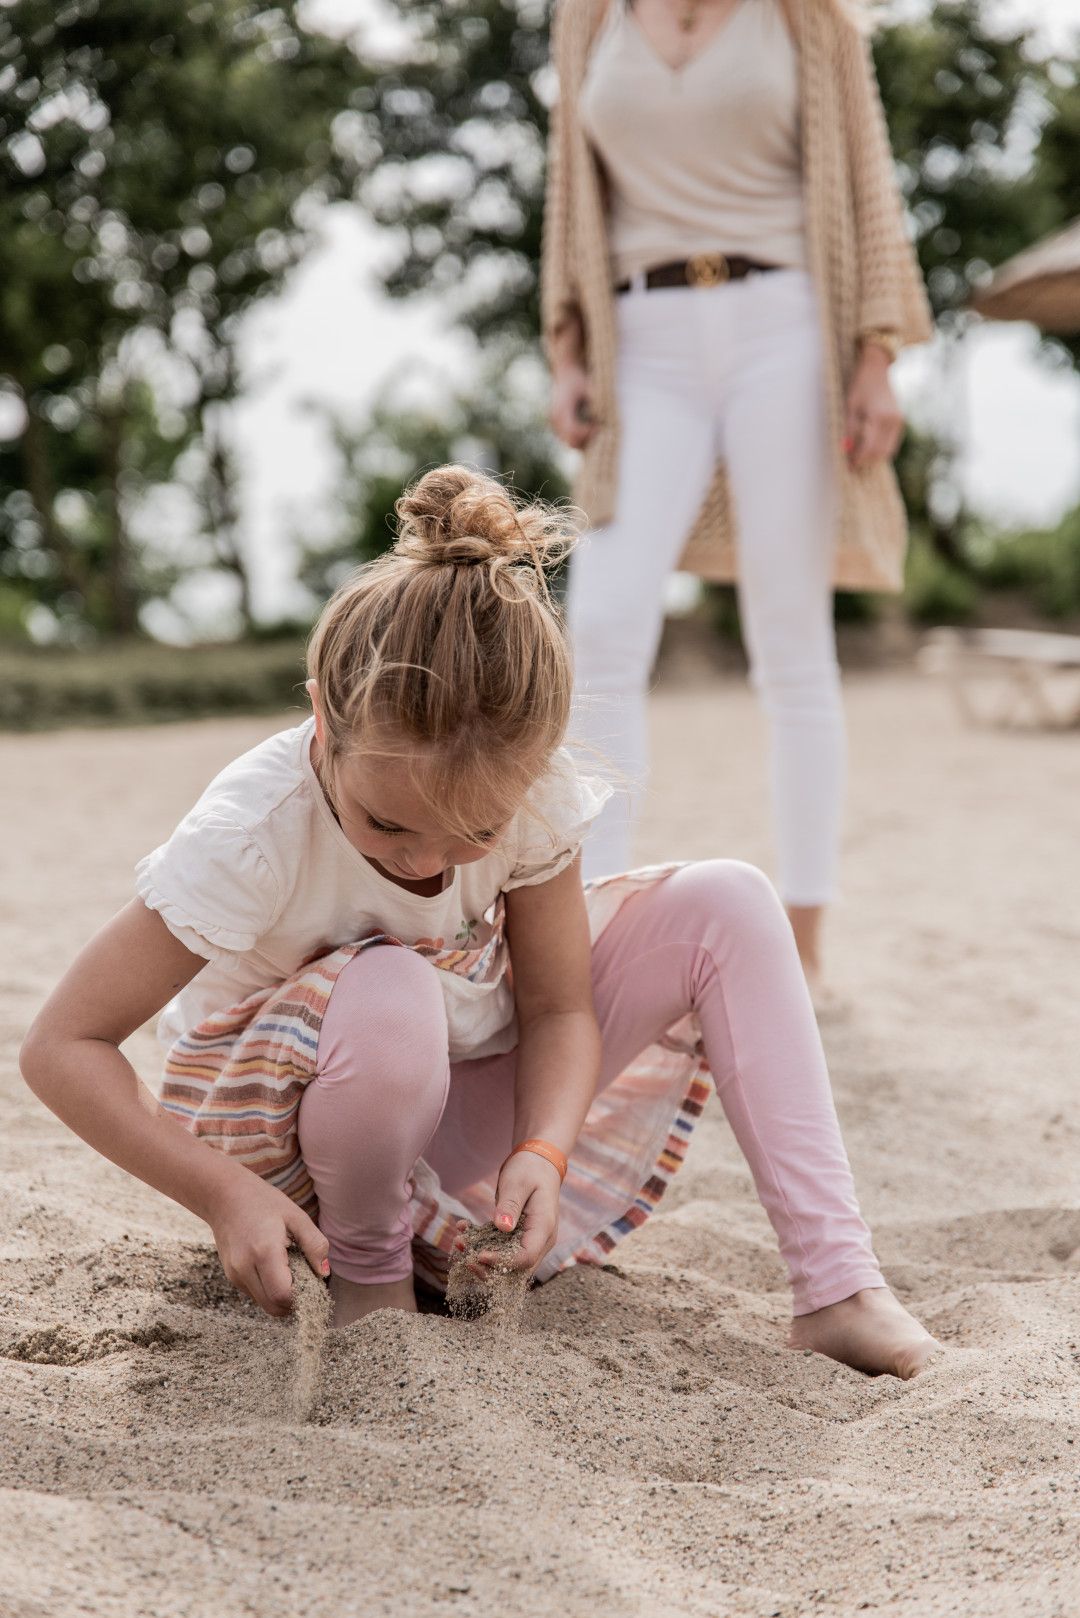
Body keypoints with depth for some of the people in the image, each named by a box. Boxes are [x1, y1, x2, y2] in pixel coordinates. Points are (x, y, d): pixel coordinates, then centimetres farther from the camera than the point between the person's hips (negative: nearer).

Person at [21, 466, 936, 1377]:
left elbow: (557, 1006, -10)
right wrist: (222, 1196, -35)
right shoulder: (253, 836, -30)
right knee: (389, 999, -41)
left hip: (473, 1097, 5)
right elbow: (63, 1047, -26)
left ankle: (836, 1284, -14)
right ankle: (368, 1265, -11)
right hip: (293, 1132, -5)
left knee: (726, 905, -12)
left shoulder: (532, 792, -19)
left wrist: (543, 1150, -30)